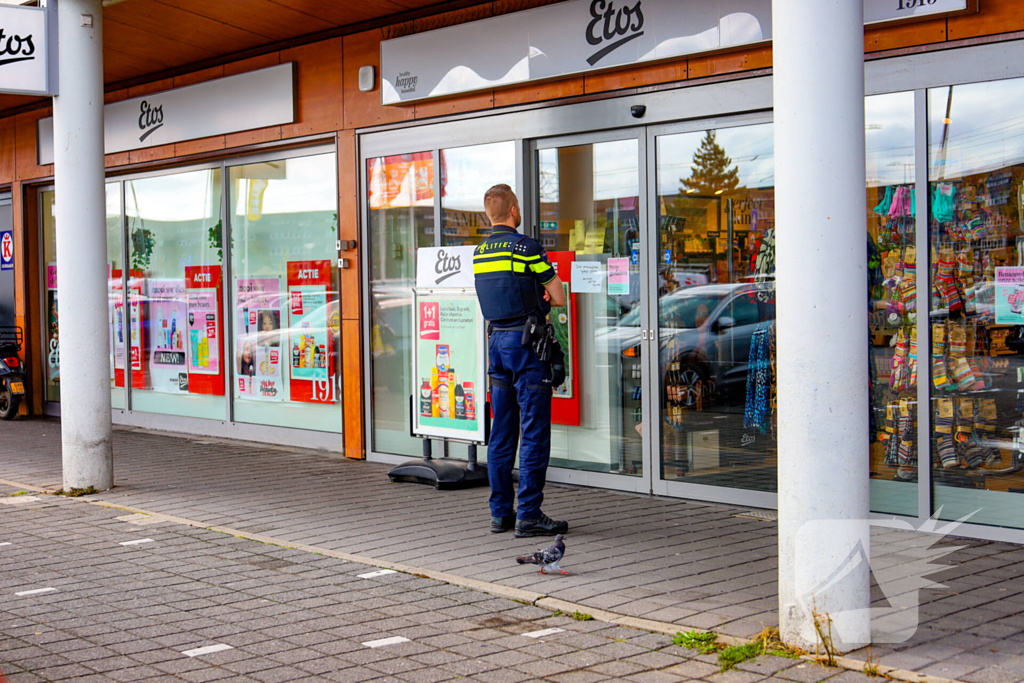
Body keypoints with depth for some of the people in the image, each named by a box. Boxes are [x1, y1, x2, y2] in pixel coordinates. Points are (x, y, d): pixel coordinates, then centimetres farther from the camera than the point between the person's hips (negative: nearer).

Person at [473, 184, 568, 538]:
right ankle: (529, 515, -4)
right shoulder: (526, 247, -11)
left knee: (501, 433, 11)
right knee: (534, 432, -4)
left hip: (497, 340, 7)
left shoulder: (479, 252, 11)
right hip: (527, 342, -7)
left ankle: (501, 512, 14)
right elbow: (559, 297, -6)